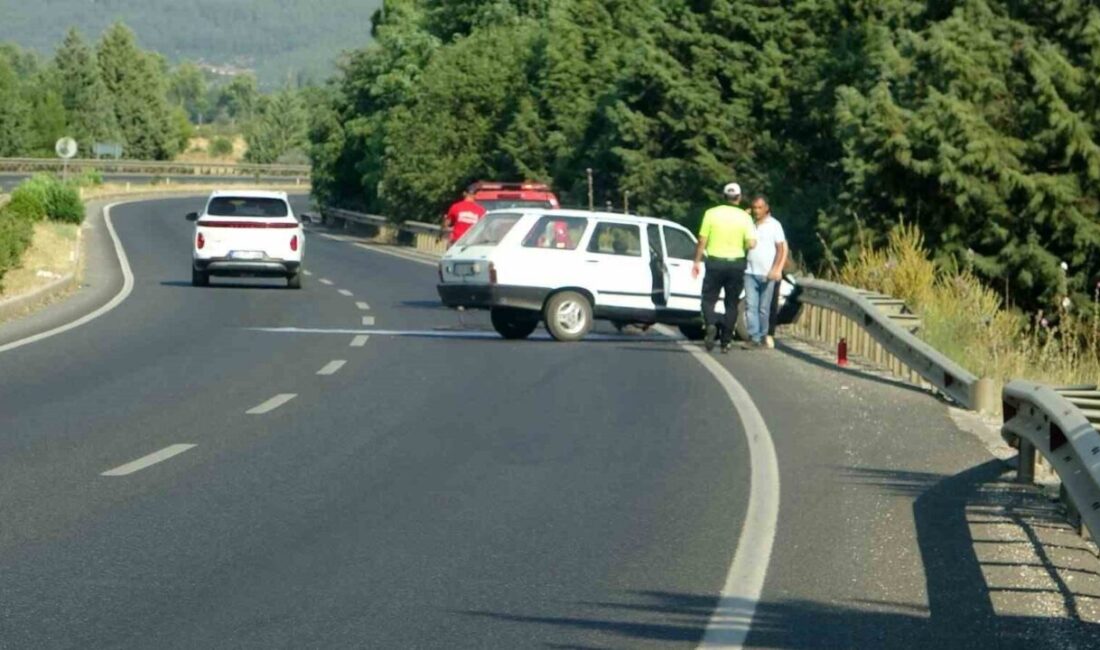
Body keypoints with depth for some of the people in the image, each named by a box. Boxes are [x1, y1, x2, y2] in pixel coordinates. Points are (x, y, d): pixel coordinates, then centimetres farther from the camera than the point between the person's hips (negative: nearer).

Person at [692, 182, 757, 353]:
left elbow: (702, 241, -3)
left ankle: (711, 325, -20)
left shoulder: (711, 213, -4)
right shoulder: (744, 217, -3)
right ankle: (726, 341, 7)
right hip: (736, 263, 1)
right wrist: (741, 249, 10)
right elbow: (751, 243, -11)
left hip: (715, 262, -1)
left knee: (709, 299, 8)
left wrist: (697, 262, 6)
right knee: (732, 304, 11)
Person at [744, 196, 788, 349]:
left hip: (767, 273, -3)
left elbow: (781, 249, -1)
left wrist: (776, 269, -12)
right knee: (750, 306, -8)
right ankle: (754, 337, -11)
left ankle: (763, 337, 11)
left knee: (764, 308, 2)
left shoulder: (774, 225, 2)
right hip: (750, 272, 3)